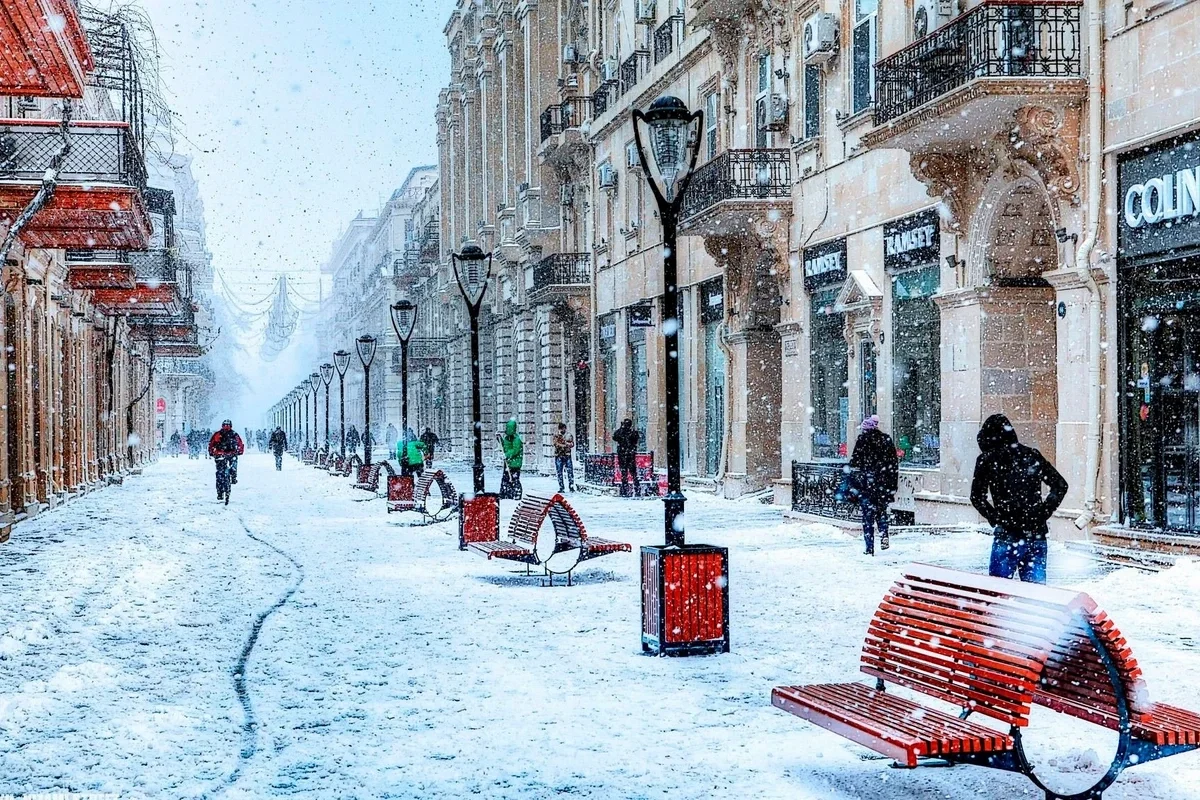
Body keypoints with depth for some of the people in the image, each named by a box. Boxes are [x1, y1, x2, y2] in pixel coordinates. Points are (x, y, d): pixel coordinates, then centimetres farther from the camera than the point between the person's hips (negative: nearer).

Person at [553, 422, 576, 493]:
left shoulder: (569, 436, 11)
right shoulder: (556, 436, 8)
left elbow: (572, 444, -4)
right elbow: (556, 444, -8)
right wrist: (565, 445, -13)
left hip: (567, 455, 0)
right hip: (558, 456, 0)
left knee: (570, 471, -9)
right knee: (559, 472, -2)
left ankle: (571, 486, -5)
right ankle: (561, 488, 3)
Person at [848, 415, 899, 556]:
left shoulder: (862, 440, -5)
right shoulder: (886, 439, 7)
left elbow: (855, 463, -8)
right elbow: (894, 464, 9)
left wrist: (853, 482, -2)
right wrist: (893, 486, 14)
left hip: (866, 483, -4)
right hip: (884, 484, 4)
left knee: (868, 514, 1)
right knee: (881, 510, 20)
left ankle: (869, 548, -1)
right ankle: (884, 535, -2)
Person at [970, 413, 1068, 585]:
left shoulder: (987, 460, -1)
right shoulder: (1032, 455, 11)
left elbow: (977, 497, -5)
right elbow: (1061, 485, 14)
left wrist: (996, 519, 4)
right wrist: (1043, 513, 11)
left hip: (1007, 537, -4)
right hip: (1038, 535, 4)